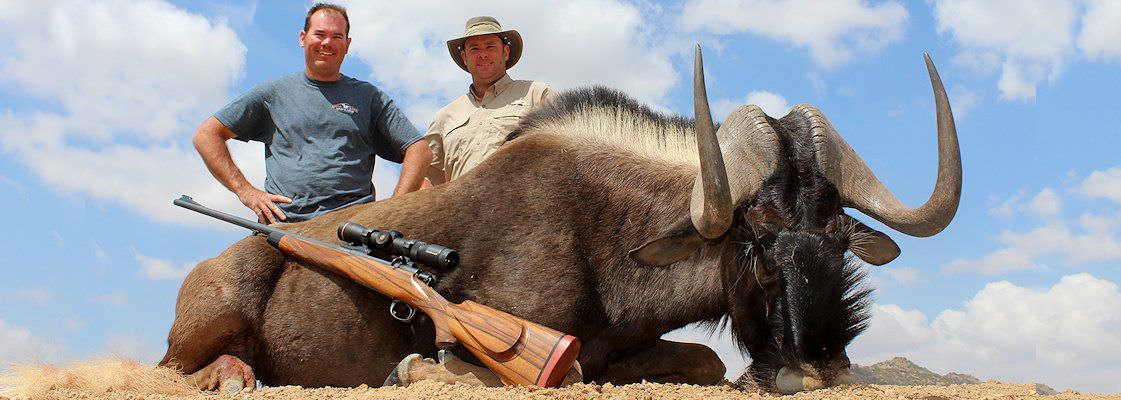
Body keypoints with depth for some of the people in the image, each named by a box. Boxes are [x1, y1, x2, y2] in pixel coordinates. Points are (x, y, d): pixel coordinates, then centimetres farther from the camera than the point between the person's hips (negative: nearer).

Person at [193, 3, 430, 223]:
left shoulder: (369, 97, 19)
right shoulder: (274, 92, 18)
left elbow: (419, 149, 12)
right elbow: (206, 135, 17)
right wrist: (245, 191, 4)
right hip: (283, 221, 1)